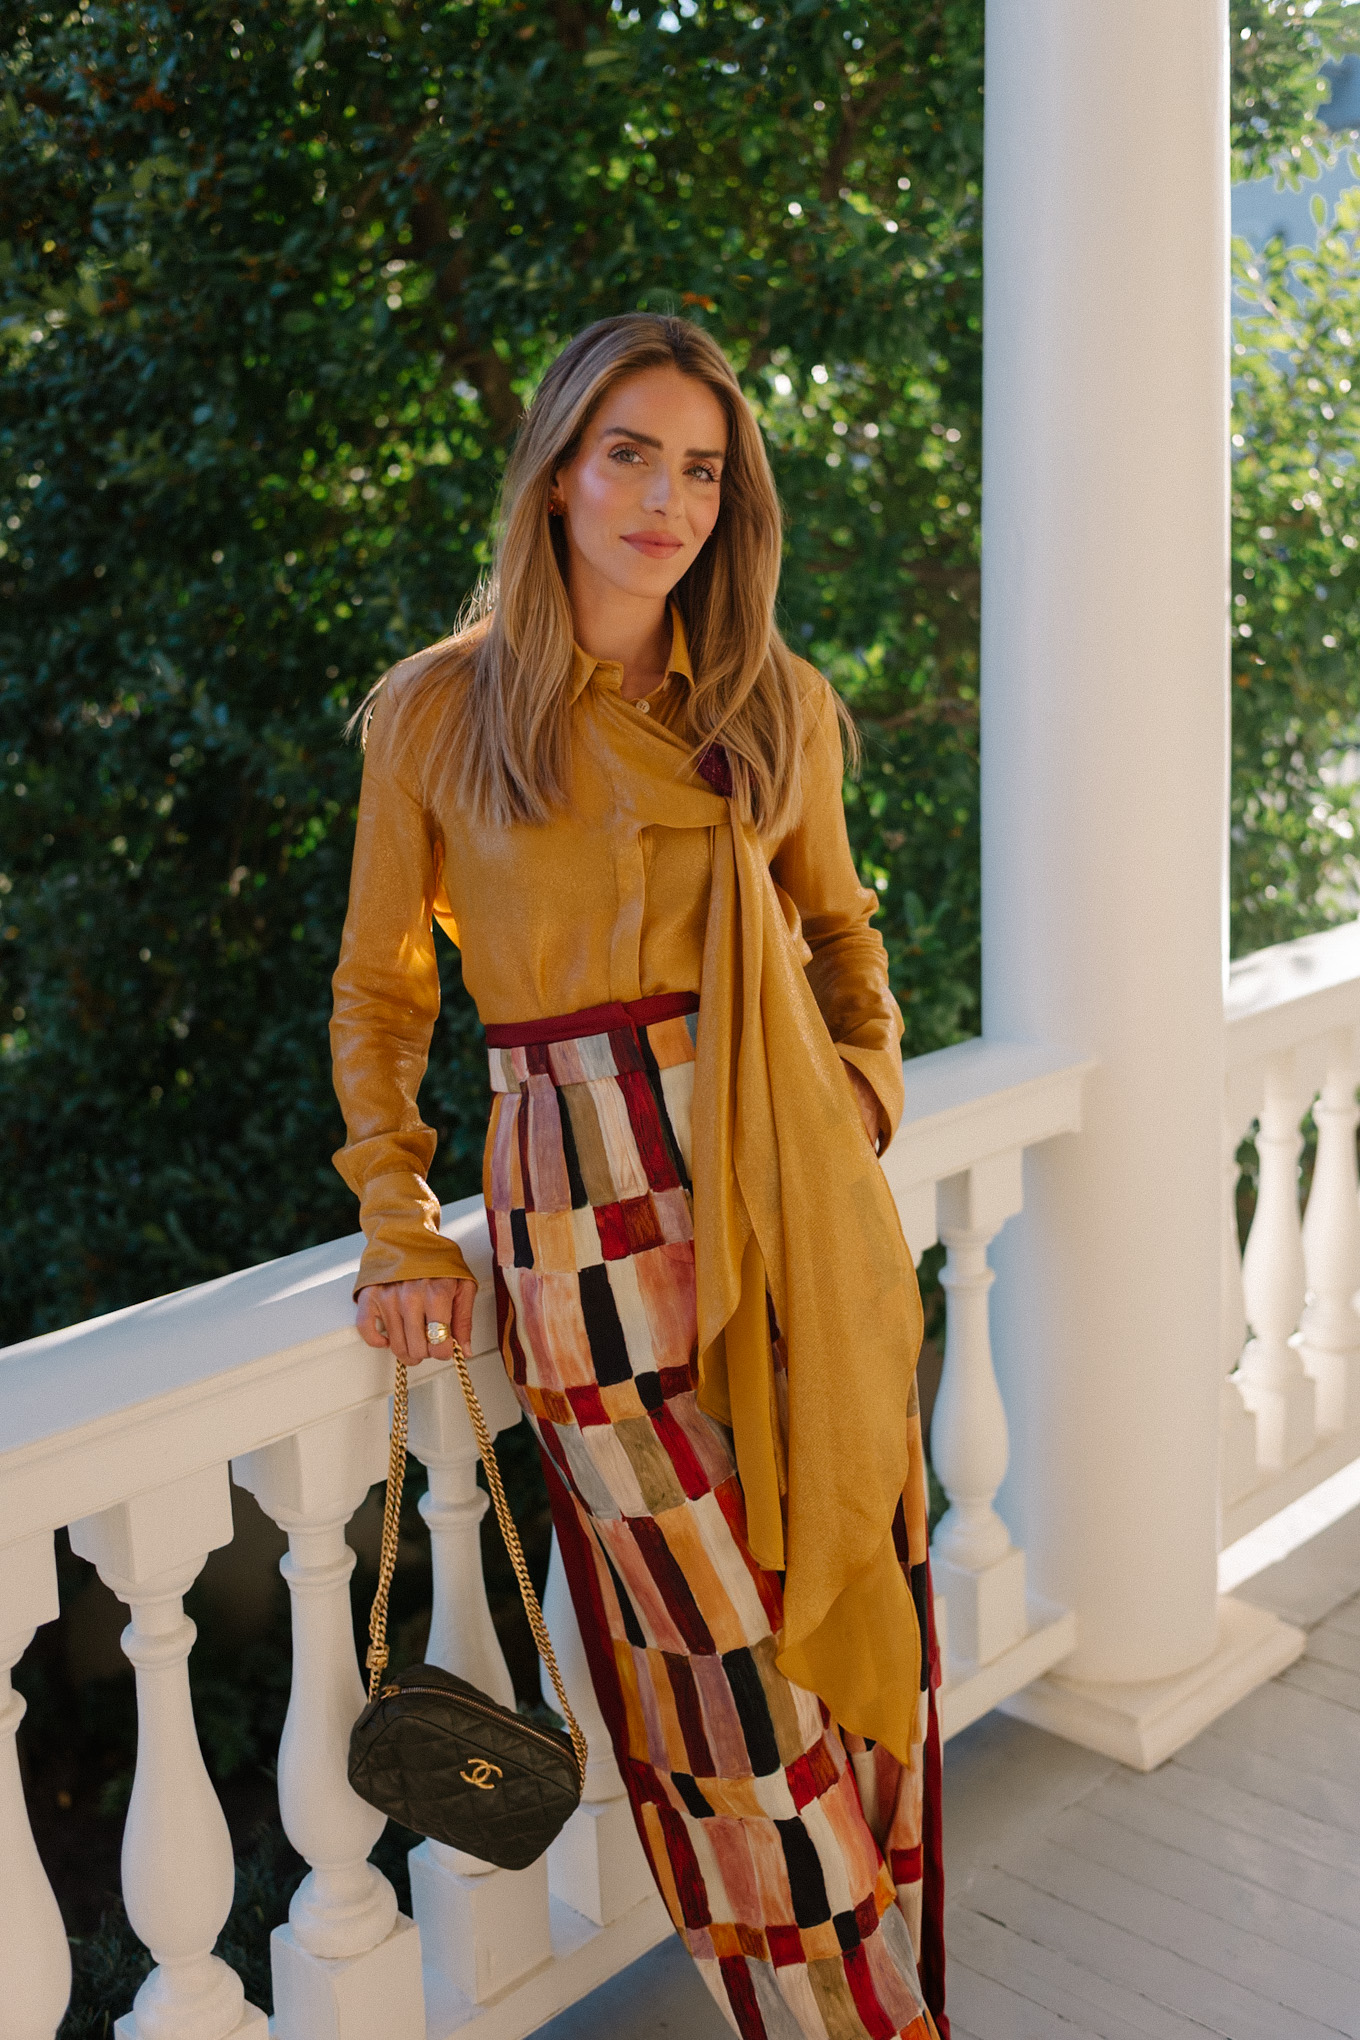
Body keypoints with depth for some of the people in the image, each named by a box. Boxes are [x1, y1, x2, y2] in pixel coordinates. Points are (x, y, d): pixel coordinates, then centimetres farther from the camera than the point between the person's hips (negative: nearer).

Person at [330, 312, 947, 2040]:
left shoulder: (775, 705, 8)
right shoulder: (435, 713, 1)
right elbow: (377, 995, 8)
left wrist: (869, 1084, 7)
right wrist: (401, 1235, 3)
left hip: (802, 1202, 3)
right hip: (593, 1217, -3)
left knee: (855, 1605, 8)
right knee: (729, 1655, 1)